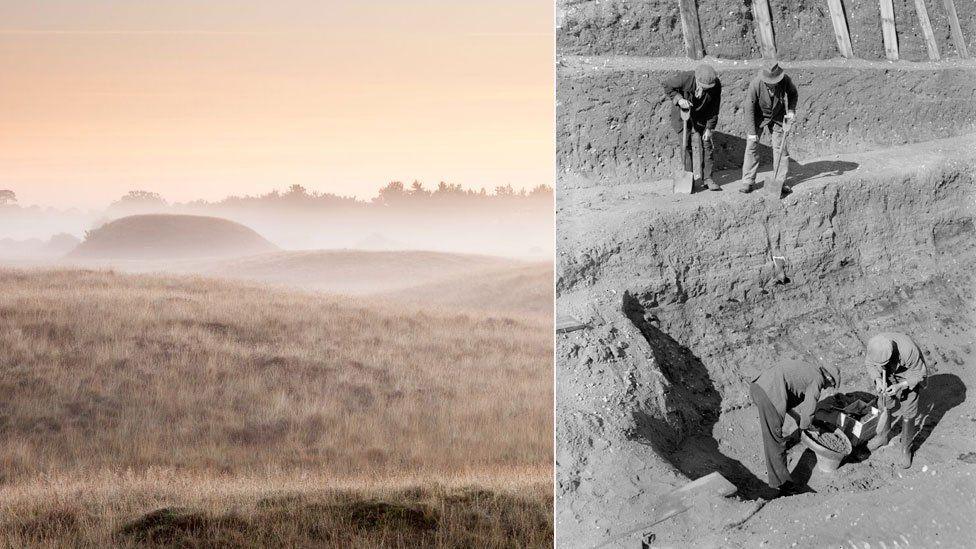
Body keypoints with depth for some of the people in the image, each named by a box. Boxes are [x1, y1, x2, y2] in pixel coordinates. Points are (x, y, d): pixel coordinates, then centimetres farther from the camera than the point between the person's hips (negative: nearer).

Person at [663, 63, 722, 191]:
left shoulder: (716, 85, -24)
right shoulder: (685, 78, -32)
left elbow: (714, 108, -11)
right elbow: (667, 85, -14)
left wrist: (709, 128, -8)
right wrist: (678, 99, -29)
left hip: (701, 118, 2)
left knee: (706, 145, -2)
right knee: (687, 145, -4)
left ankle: (707, 178, 6)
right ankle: (690, 177, 7)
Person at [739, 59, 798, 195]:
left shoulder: (785, 80, -24)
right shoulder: (755, 84, -32)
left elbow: (793, 94, 1)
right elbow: (749, 108, -23)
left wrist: (791, 111, -12)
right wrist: (752, 132, -23)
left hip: (777, 117, 2)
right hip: (758, 116, -2)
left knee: (780, 147, -2)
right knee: (751, 146, -7)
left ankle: (779, 181, 6)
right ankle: (748, 182, -1)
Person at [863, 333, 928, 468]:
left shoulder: (909, 351, -43)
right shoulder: (874, 345, -32)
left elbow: (920, 373, -24)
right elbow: (869, 362, -9)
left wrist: (900, 386, -35)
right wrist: (877, 380, -26)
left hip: (909, 378, -4)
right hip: (888, 377, 4)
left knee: (908, 414, 3)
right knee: (884, 406, 16)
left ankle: (906, 449, 23)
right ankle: (883, 436, 42)